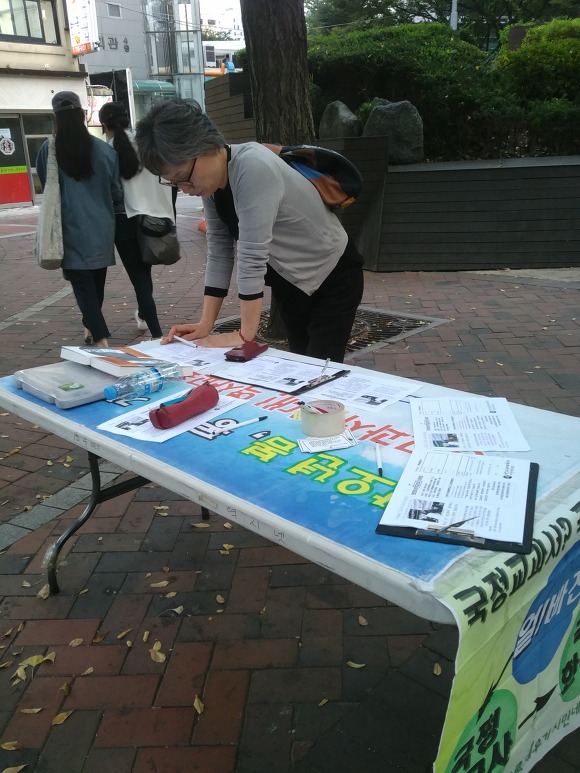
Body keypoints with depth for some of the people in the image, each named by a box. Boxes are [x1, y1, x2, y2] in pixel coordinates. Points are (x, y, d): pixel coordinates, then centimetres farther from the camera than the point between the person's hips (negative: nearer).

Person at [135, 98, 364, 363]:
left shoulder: (253, 168, -31)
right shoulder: (211, 180, -7)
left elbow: (252, 255, -33)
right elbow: (219, 250, -4)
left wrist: (245, 336, -30)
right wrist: (205, 324, -9)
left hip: (331, 278, -7)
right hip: (290, 282, 7)